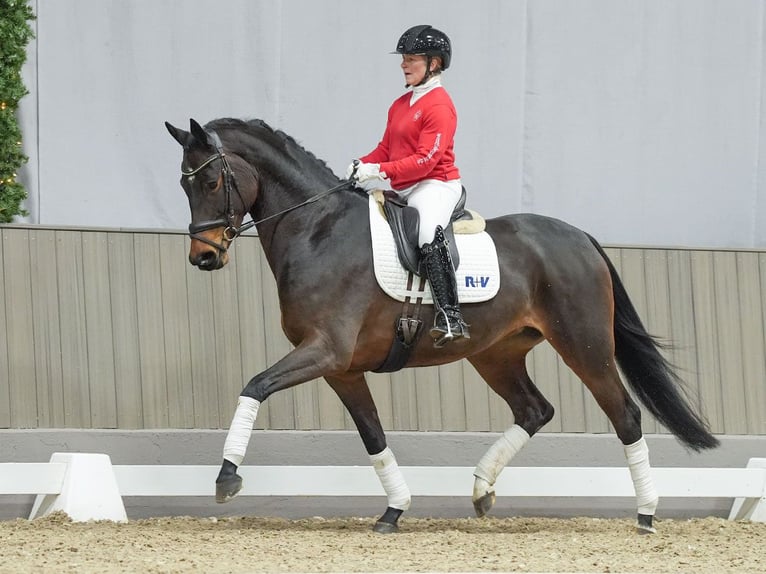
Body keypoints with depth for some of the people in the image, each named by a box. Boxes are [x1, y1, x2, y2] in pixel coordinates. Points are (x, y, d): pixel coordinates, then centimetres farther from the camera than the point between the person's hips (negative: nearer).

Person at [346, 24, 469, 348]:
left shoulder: (439, 105, -11)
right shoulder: (400, 105, 18)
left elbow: (426, 159, -19)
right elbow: (386, 150, 20)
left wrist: (380, 172, -25)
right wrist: (362, 165, -2)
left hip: (434, 186, -10)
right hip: (402, 189, 10)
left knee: (429, 235, -36)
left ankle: (450, 317, -43)